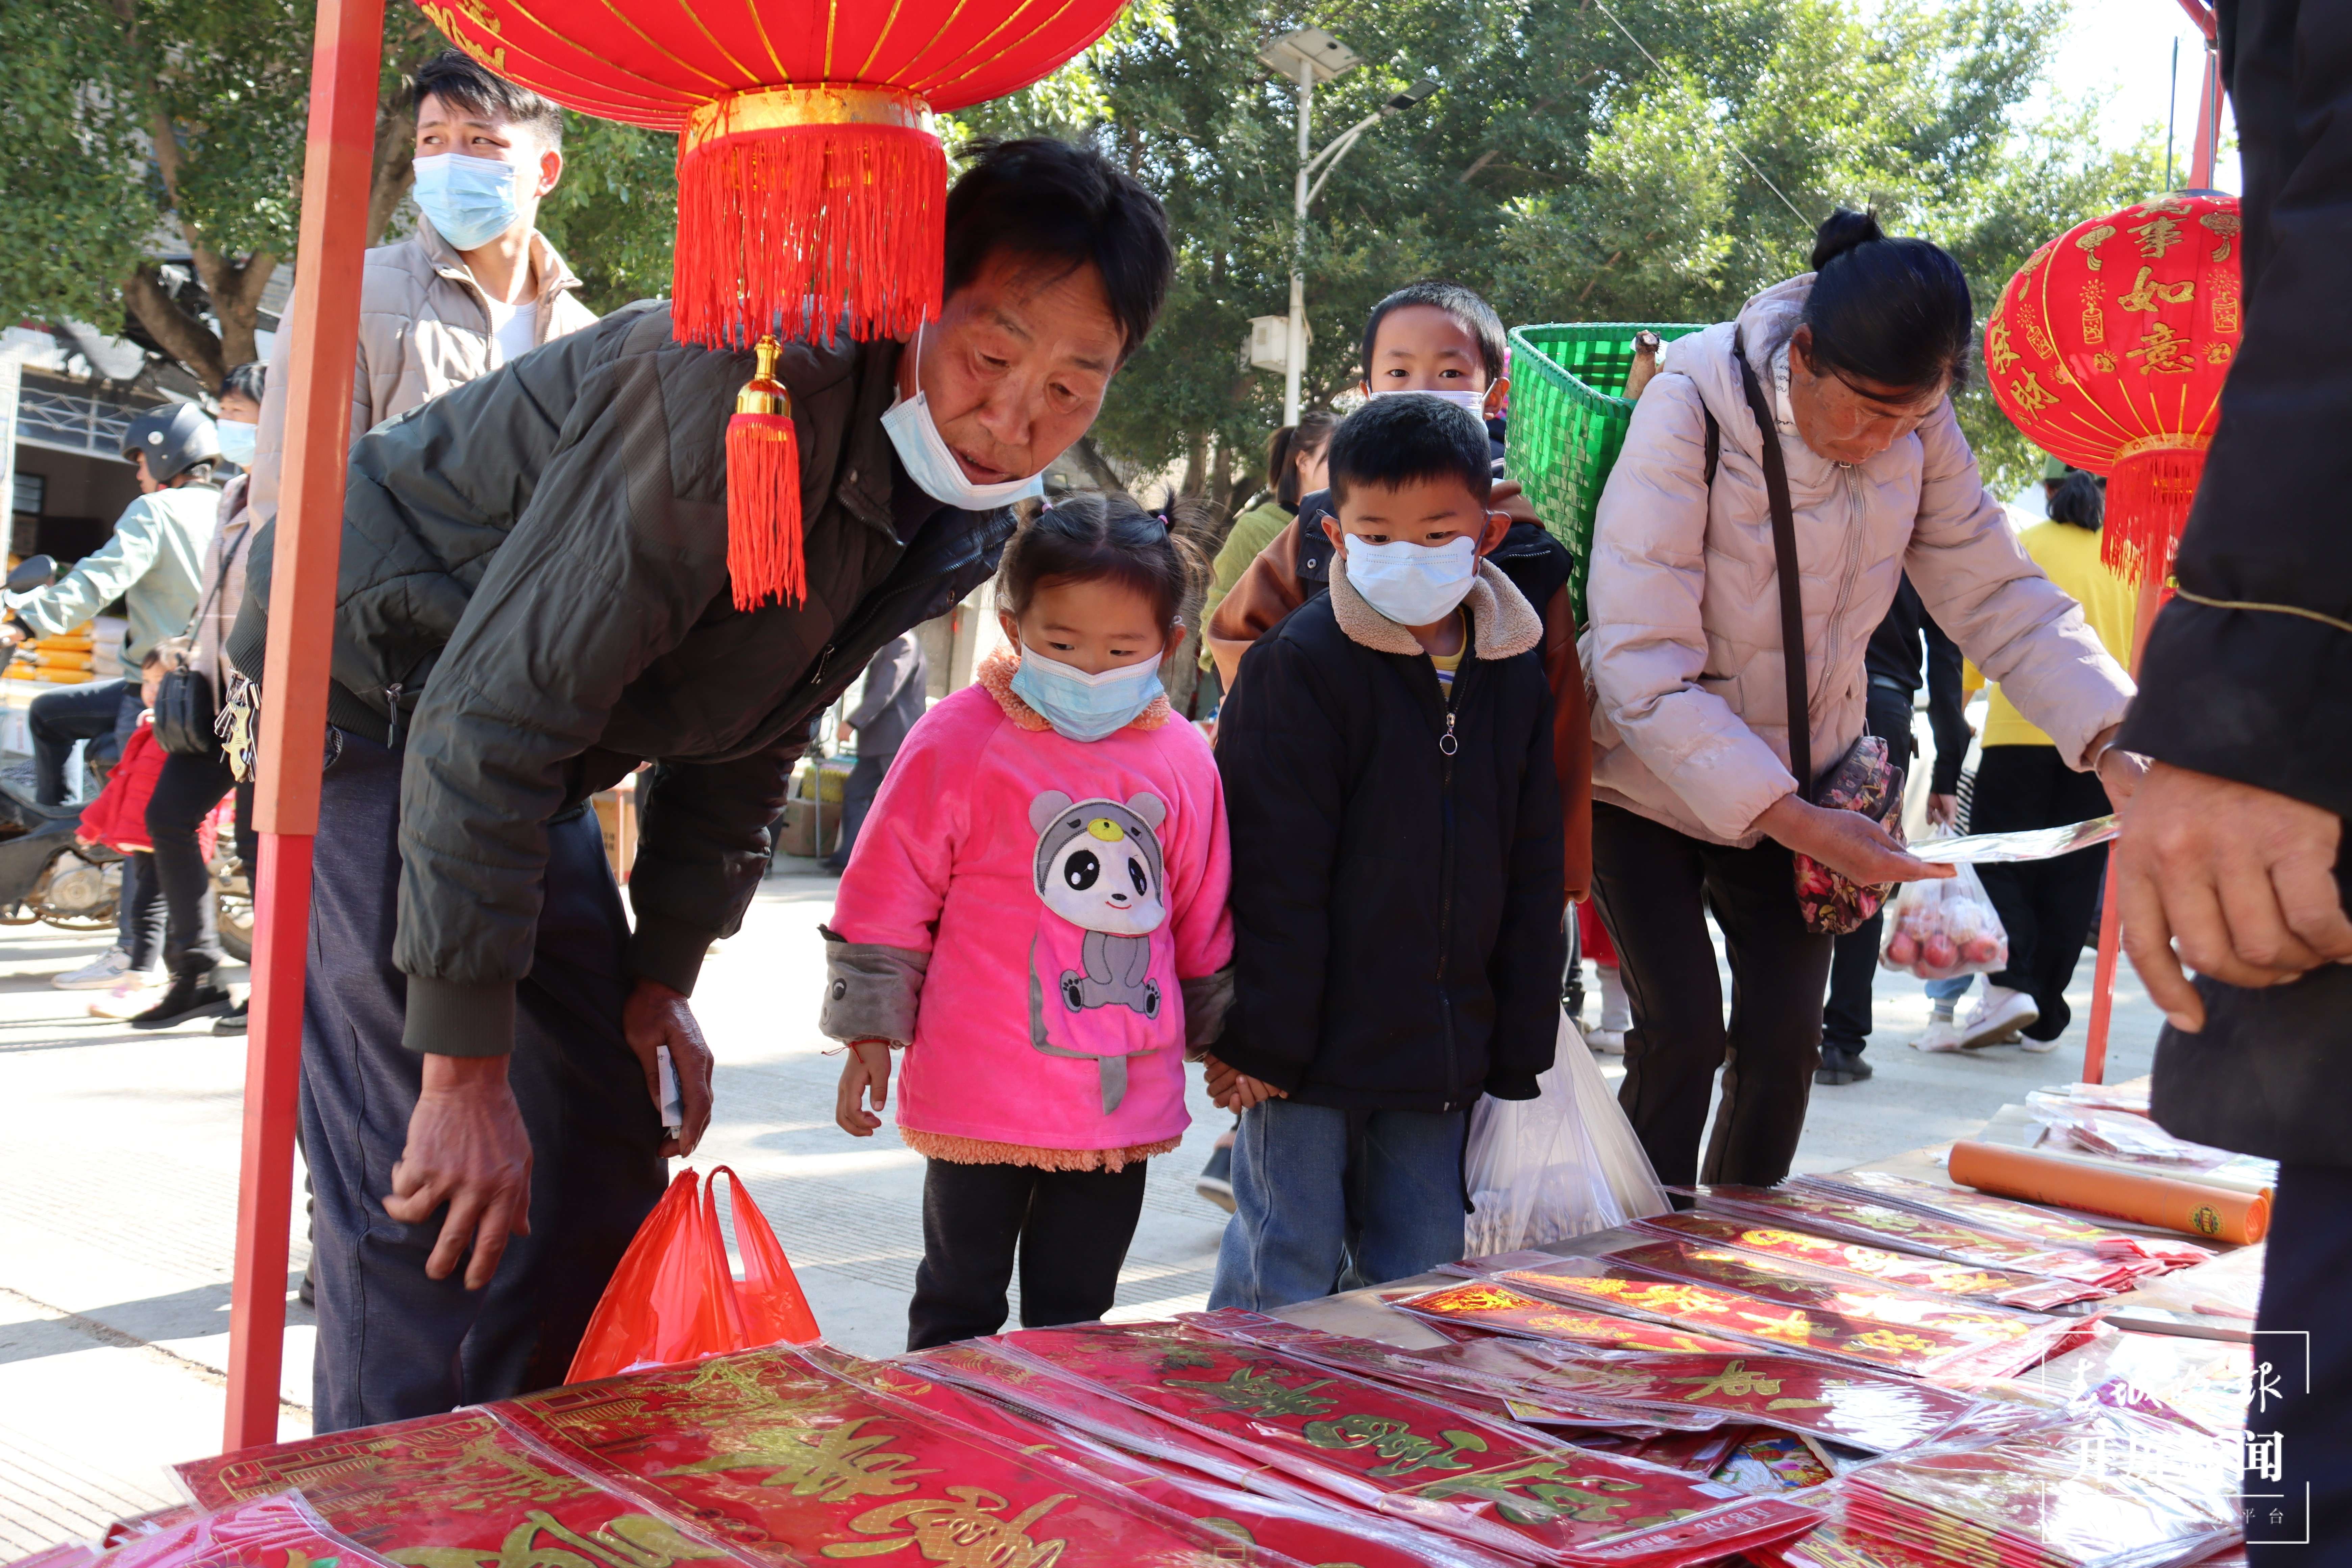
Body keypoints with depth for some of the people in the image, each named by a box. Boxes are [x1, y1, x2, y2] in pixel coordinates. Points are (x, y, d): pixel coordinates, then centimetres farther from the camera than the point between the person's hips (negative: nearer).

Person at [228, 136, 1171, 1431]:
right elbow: (490, 718, -32)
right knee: (434, 1197, -14)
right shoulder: (743, 398, -31)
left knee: (607, 1154, 12)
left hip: (536, 766, 9)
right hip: (375, 684, -9)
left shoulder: (961, 523, -2)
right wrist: (467, 1068, -29)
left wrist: (663, 971, 7)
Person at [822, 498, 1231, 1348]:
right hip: (981, 1098, -3)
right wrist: (871, 1031, -2)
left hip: (1126, 1097, 4)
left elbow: (1204, 921, 15)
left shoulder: (1185, 760, 3)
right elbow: (887, 899, -3)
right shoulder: (960, 740, -9)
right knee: (960, 1310, 11)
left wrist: (1225, 1039, 21)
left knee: (1077, 1313, 17)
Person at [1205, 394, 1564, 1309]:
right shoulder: (1297, 664, -10)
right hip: (1311, 1048, -5)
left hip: (1442, 1056, 5)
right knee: (1285, 1278, 4)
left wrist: (1518, 1054, 11)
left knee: (1422, 1281, 14)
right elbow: (1275, 874, -12)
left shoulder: (1515, 674, 7)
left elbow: (1533, 879, 12)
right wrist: (1261, 1042, -13)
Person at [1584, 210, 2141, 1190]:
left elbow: (1997, 594, -4)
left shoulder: (1918, 430, -11)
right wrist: (1795, 823, -34)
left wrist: (2114, 744, -21)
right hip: (1649, 777, -4)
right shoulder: (1690, 413, -27)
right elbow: (1642, 667, -30)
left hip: (1797, 778, 5)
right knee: (1683, 1028, -13)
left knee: (1785, 1035, 2)